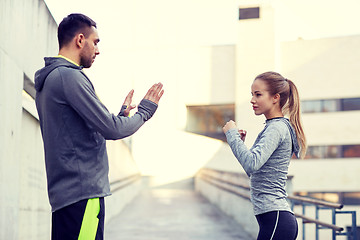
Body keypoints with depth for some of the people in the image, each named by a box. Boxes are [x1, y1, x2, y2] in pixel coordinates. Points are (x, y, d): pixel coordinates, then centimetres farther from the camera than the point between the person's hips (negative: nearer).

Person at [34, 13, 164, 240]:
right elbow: (112, 129, -14)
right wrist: (146, 109, 2)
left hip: (64, 193, 10)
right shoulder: (69, 76, -11)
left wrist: (122, 113, 27)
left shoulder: (48, 81, 20)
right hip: (82, 192, -10)